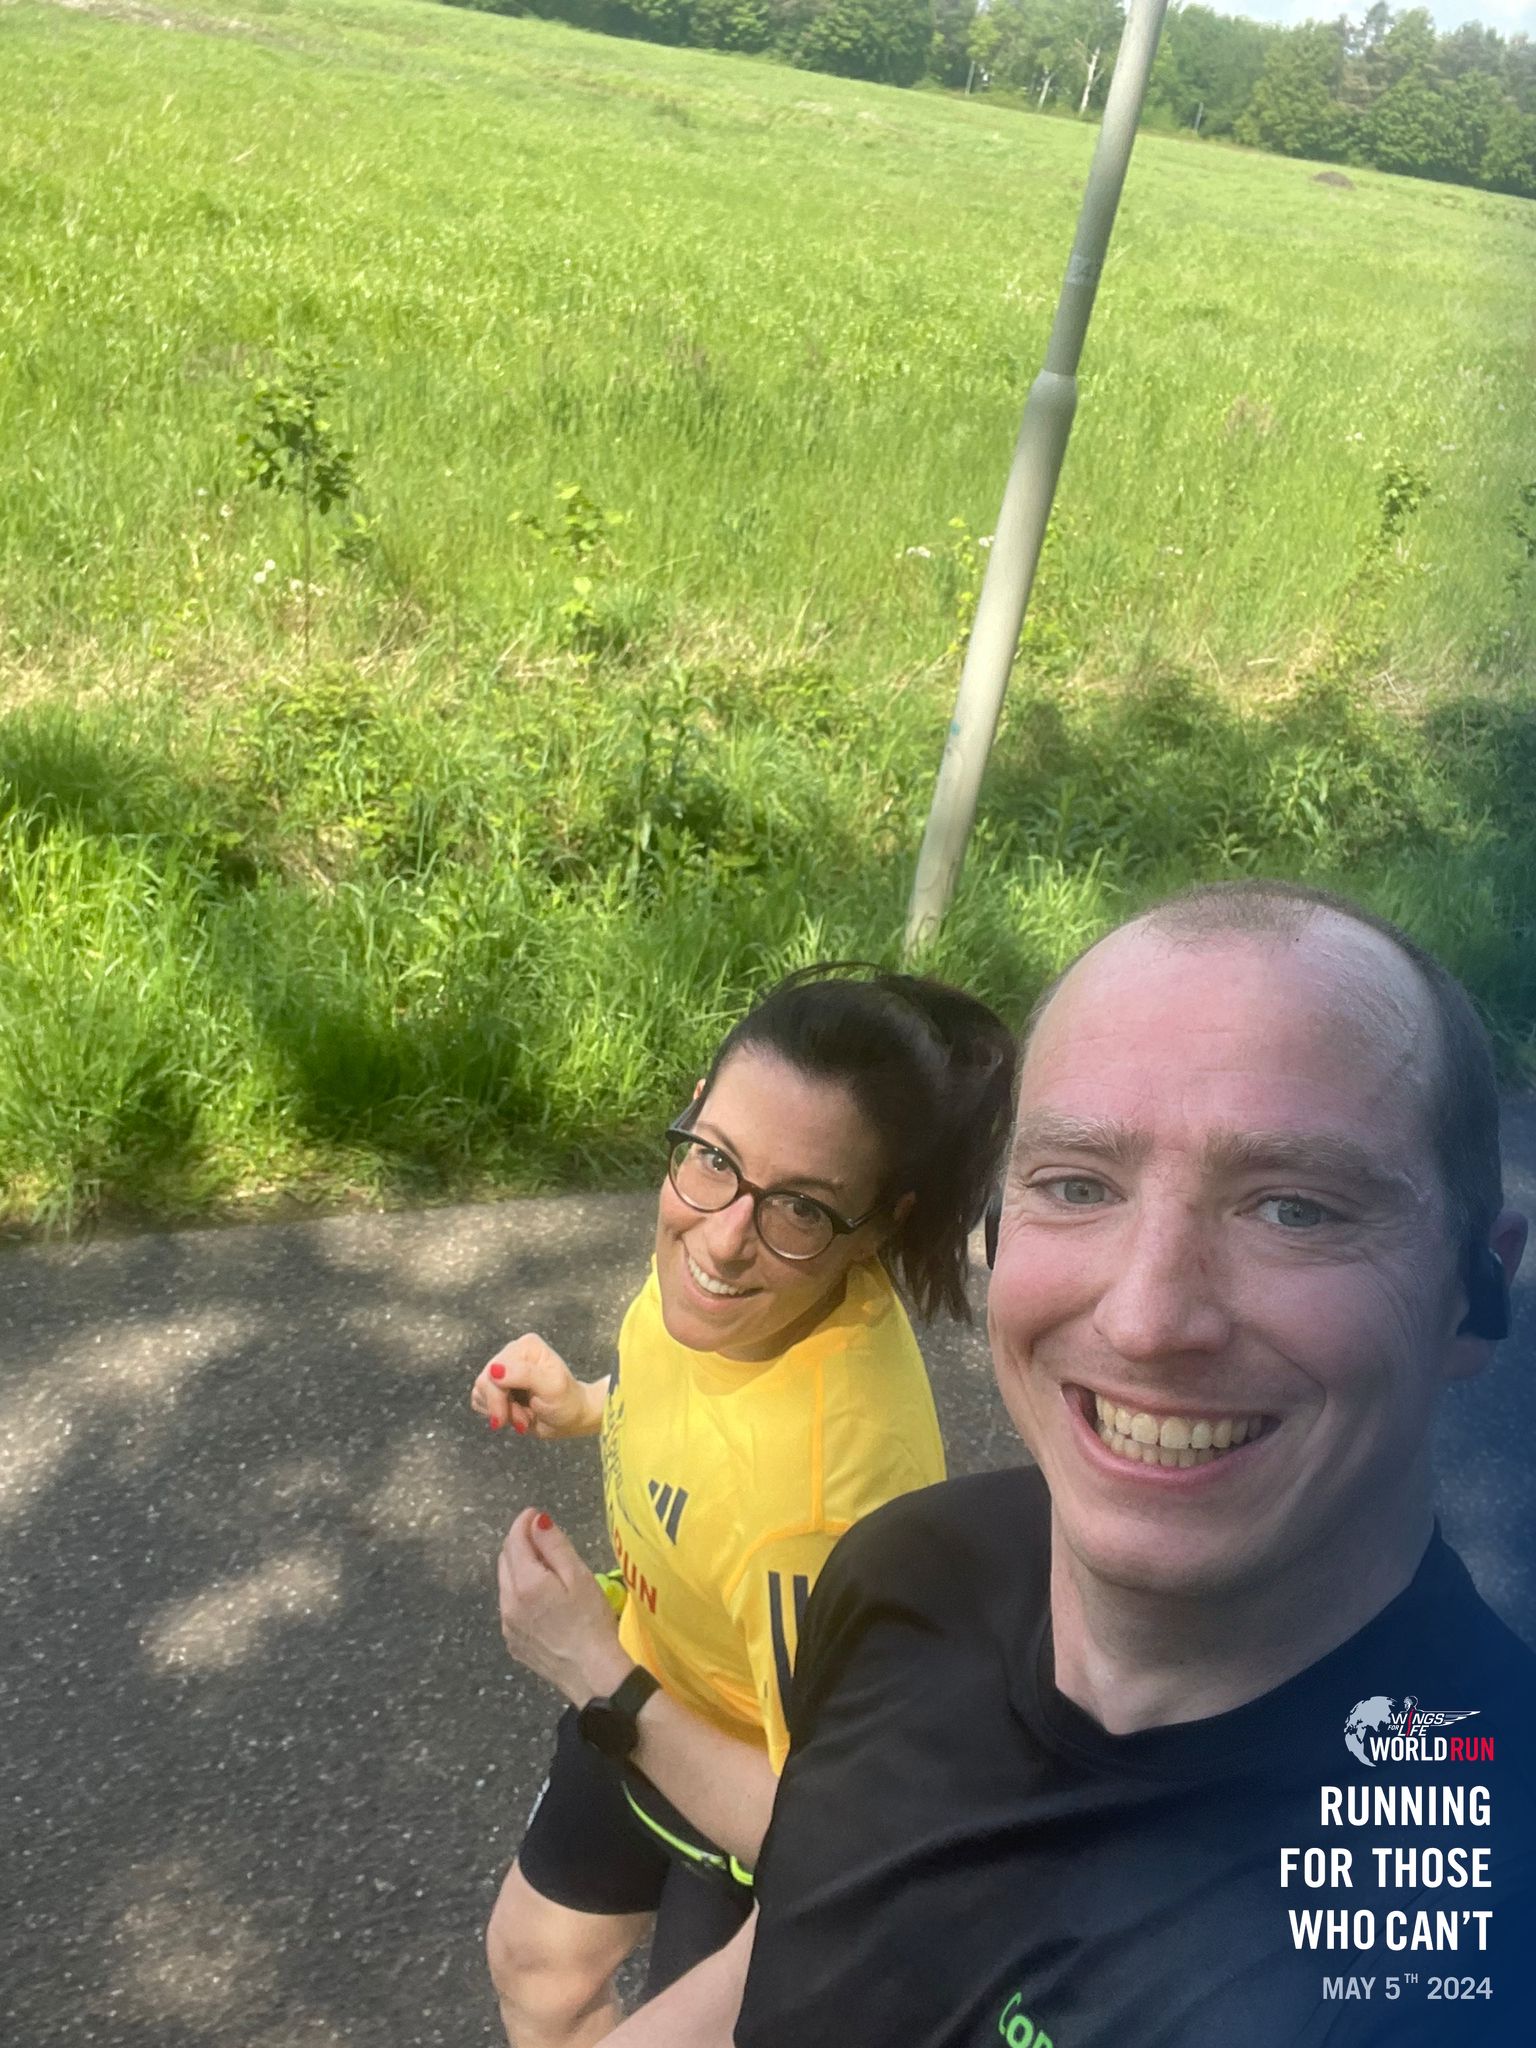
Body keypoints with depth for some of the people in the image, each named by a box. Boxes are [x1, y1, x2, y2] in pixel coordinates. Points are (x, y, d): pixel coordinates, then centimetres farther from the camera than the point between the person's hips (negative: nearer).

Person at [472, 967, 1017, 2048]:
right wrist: (584, 1407, -8)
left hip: (769, 1806, -6)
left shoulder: (832, 1497, -45)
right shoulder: (724, 1263, -24)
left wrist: (601, 1680, -32)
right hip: (653, 1693, 7)